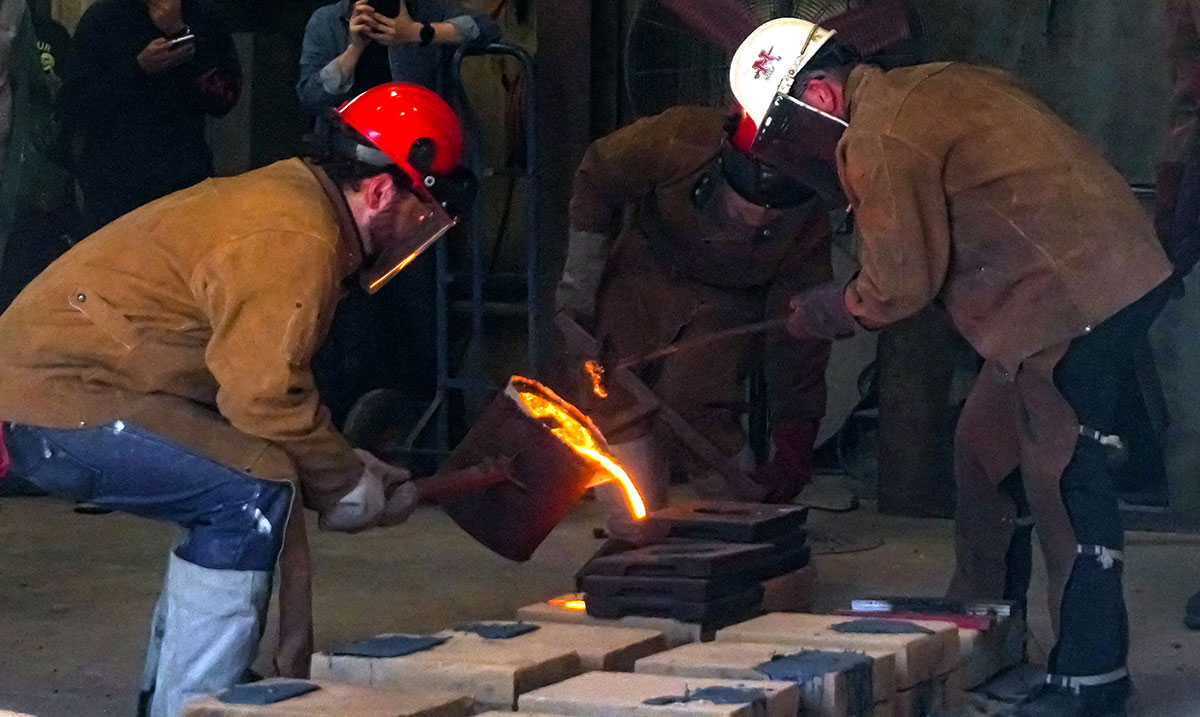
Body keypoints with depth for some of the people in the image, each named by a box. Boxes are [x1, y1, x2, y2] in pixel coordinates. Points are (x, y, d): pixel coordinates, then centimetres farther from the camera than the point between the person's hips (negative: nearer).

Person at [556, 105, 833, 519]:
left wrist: (794, 451, -20)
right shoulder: (677, 140, -33)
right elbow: (597, 178, -11)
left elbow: (798, 339, -20)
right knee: (607, 393, -12)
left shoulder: (808, 226, -30)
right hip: (642, 272, 2)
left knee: (692, 406, -24)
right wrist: (578, 284, -5)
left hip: (724, 302, -2)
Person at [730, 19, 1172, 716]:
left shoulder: (880, 143, -14)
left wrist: (823, 311, 9)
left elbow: (898, 288, -9)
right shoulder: (925, 87, 17)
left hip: (1076, 296, -10)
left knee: (1064, 477, -7)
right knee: (986, 448, 18)